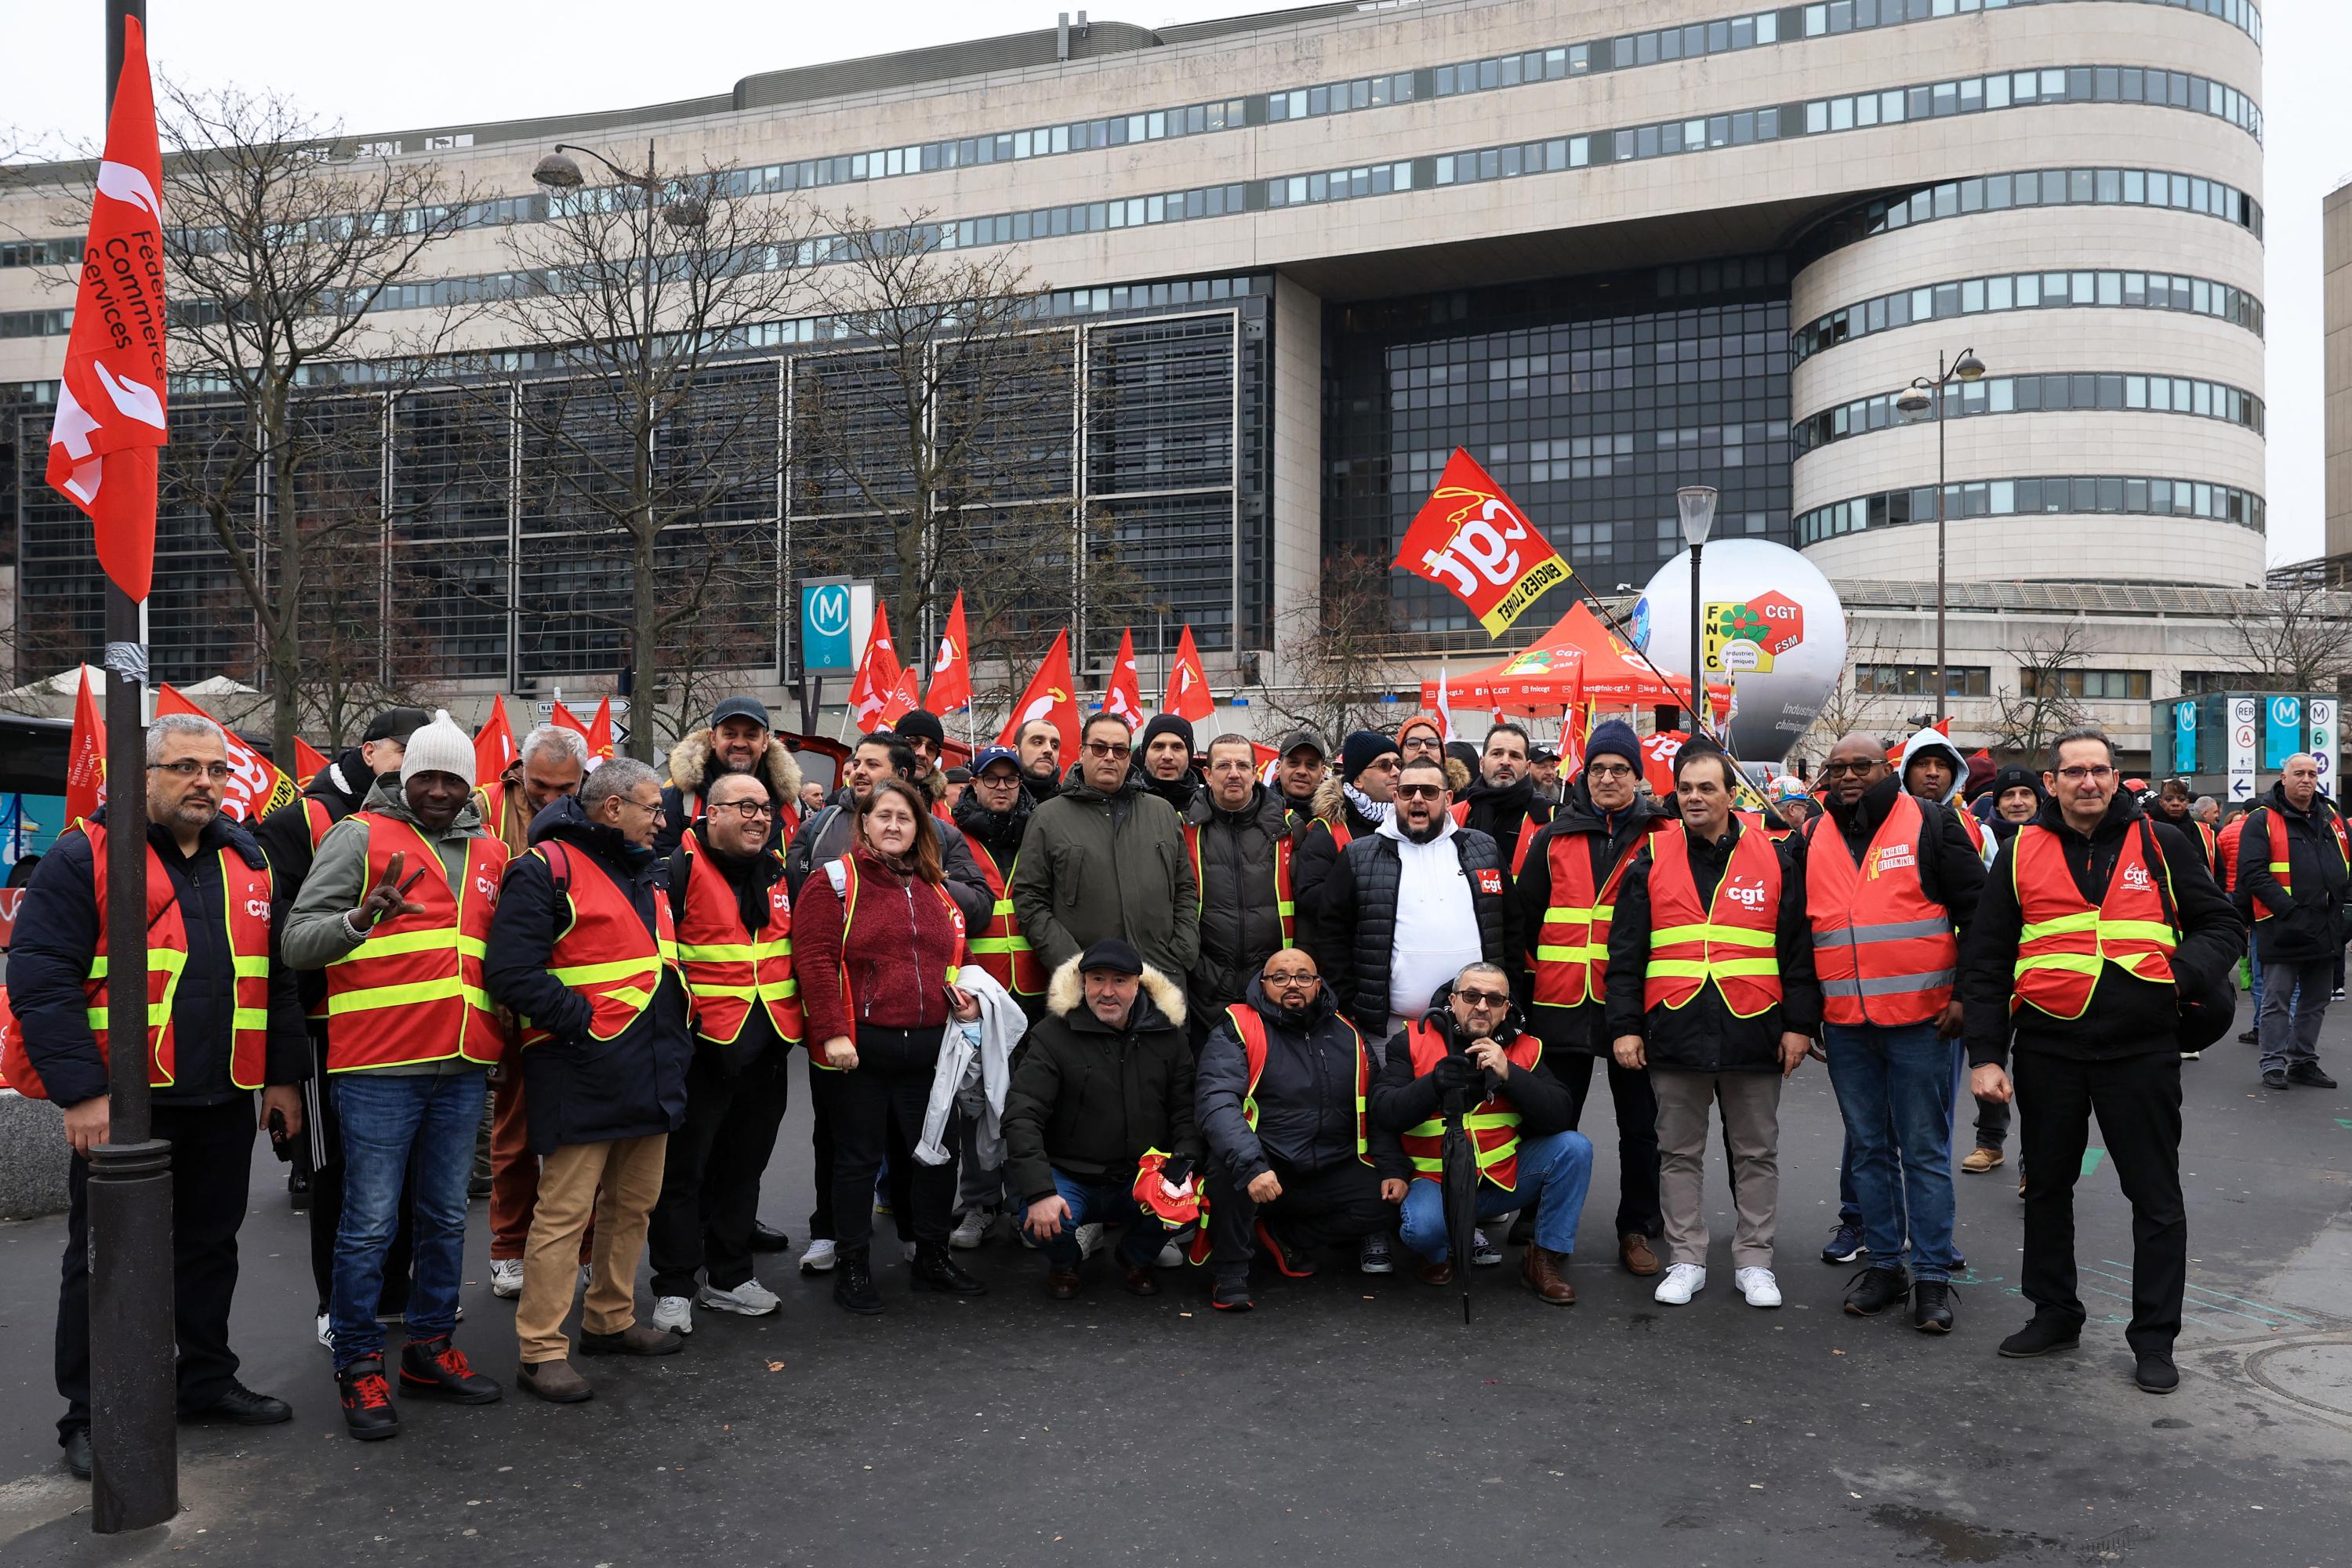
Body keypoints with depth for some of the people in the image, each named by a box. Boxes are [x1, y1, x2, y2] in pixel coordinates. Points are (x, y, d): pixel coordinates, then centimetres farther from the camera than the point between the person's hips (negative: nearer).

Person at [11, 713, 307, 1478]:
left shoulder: (248, 861, 10)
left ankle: (207, 1379, 31)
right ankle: (89, 1416, 18)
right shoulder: (84, 856, -7)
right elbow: (40, 980, -12)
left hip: (224, 1101, 5)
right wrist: (81, 1091, -18)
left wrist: (284, 1076, 11)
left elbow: (279, 977, 15)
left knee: (210, 1244, 16)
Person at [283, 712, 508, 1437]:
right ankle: (359, 1368, 14)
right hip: (379, 1067, -5)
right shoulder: (360, 837, -2)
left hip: (462, 1066, 5)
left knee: (447, 1218, 14)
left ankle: (431, 1348, 27)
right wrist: (359, 919, -28)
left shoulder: (491, 853, 14)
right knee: (370, 1224, 0)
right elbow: (298, 942, -9)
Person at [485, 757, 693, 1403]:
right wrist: (582, 1021, -17)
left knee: (633, 1206, 16)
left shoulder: (645, 872, 18)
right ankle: (542, 1351, 5)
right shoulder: (546, 869, -10)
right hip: (583, 1076, -9)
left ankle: (610, 1320, 30)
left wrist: (676, 1036, 16)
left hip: (651, 1074, 9)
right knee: (564, 1212, -4)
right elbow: (512, 974, -19)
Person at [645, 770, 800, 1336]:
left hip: (766, 1048, 6)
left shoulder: (780, 870, 11)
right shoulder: (681, 868, -9)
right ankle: (674, 1288, 13)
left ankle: (729, 1277, 27)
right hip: (703, 1047, -6)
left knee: (743, 1165, 15)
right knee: (683, 1168, 2)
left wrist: (798, 1018, 18)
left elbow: (802, 944, 23)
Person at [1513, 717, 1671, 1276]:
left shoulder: (1662, 836, 3)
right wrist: (1528, 983, 3)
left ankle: (1637, 1228, 24)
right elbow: (1526, 915, 8)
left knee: (1640, 1125, 9)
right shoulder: (1553, 839, 6)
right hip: (1562, 1003, 1)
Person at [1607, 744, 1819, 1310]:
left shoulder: (1773, 859, 3)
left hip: (1753, 1031, 0)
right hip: (1675, 1031, 0)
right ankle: (1686, 1261, 20)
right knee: (1679, 1153, 9)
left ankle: (1754, 1261, 22)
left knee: (1756, 1153, 10)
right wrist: (1625, 1025, -3)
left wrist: (1799, 1024, 0)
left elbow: (1798, 949, 5)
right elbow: (1625, 951, 3)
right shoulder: (1651, 860, 3)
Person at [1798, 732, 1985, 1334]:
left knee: (1925, 1150, 2)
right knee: (1868, 1149, 11)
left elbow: (1978, 911, -2)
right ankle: (1885, 1264, 21)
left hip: (1920, 1018, -4)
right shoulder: (1813, 839, 9)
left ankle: (1932, 1275, 10)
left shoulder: (1930, 823, -2)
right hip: (1844, 1024, 4)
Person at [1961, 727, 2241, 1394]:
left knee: (2156, 1195, 6)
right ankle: (2054, 1313, 30)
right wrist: (1985, 1053, -2)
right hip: (2048, 1047, 1)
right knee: (2046, 1185, 13)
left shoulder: (2159, 843, 2)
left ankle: (2154, 1336, 19)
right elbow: (1984, 959, 4)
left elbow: (2222, 926, 8)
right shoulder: (2022, 852, 3)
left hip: (2142, 1046, -1)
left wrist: (2184, 972, -14)